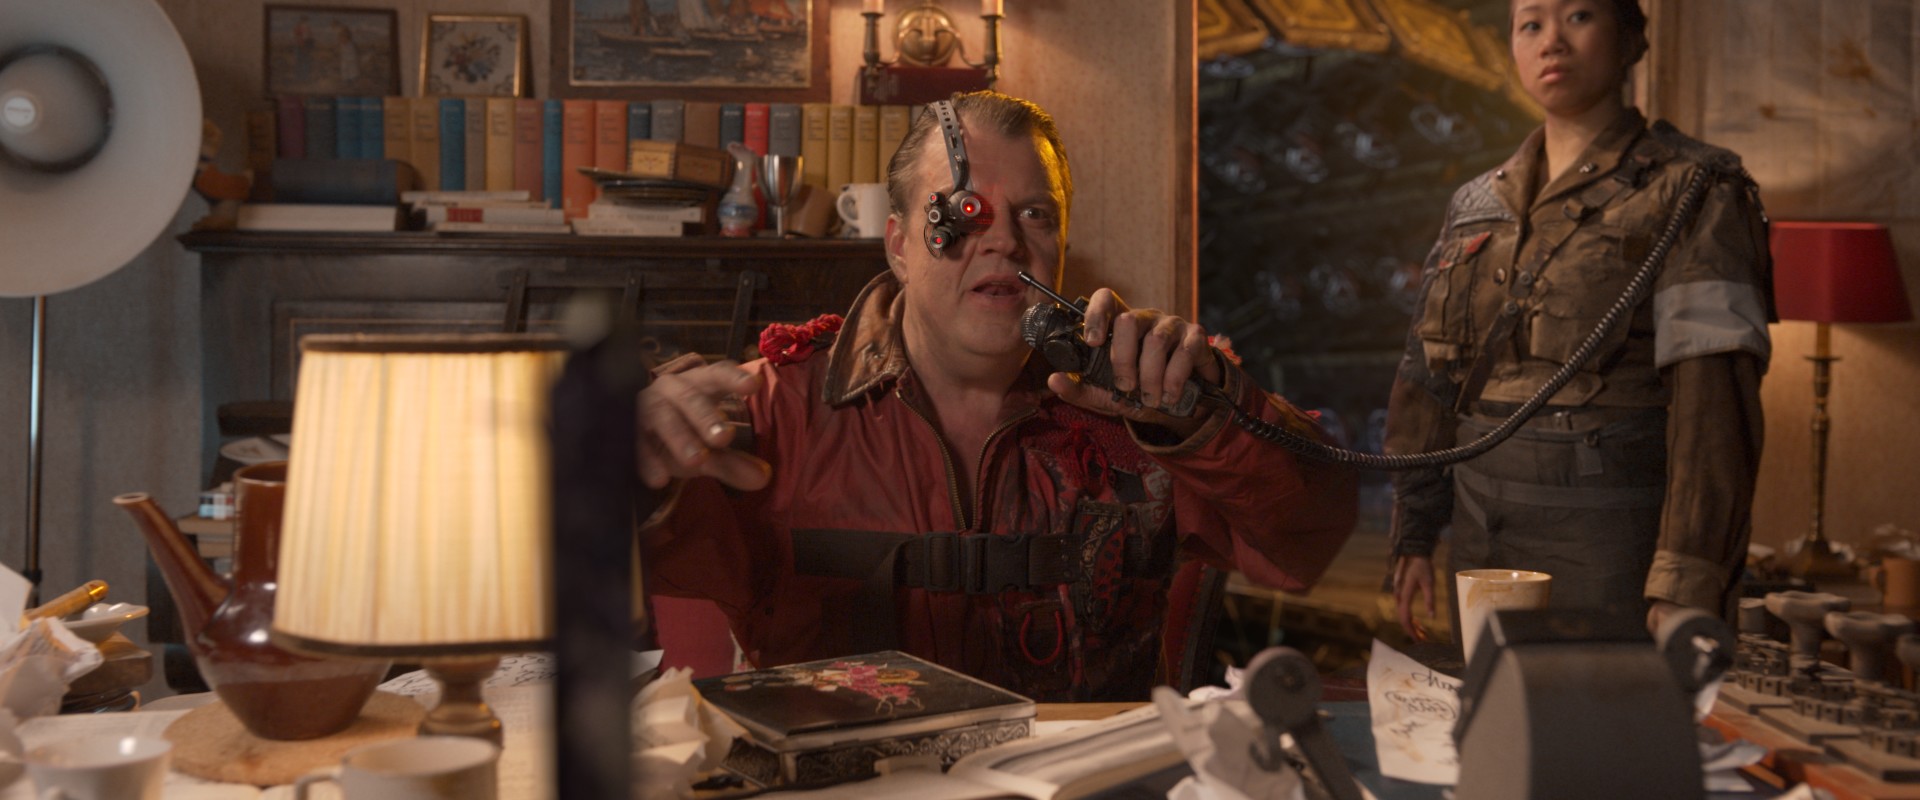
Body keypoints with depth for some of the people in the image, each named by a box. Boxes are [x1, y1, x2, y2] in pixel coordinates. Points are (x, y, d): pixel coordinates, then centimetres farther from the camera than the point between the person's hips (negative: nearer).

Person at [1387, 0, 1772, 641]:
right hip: (1483, 544, 5)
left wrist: (1686, 581, -20)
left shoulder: (1690, 194, -4)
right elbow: (1428, 382, 14)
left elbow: (1714, 396, -13)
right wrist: (1414, 536, 10)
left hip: (1614, 536, -5)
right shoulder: (1475, 206, 13)